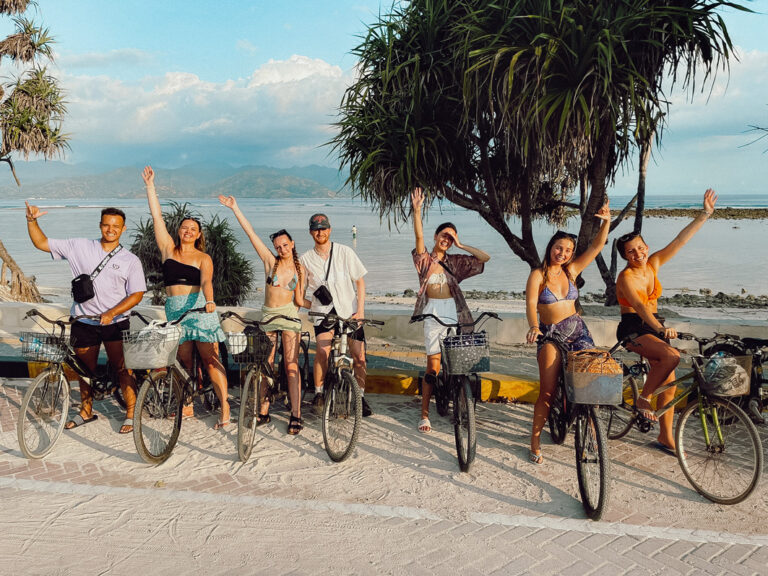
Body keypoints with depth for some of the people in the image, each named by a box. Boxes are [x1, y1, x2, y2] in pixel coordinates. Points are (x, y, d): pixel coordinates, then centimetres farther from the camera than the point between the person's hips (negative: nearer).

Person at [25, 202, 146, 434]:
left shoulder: (130, 260, -1)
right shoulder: (80, 247, 3)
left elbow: (136, 294, -6)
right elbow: (42, 243, 6)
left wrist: (111, 313, -18)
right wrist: (32, 220, -9)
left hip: (115, 322, -2)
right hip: (84, 322, 2)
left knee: (122, 368, -3)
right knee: (85, 369, 14)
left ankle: (131, 414, 9)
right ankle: (86, 411, 32)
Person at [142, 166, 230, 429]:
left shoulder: (203, 258, 5)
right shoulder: (168, 249, 12)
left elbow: (206, 282, -11)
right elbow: (157, 217, 10)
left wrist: (209, 301, -32)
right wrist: (150, 185, 9)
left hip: (200, 307, -3)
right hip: (175, 310, 3)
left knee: (209, 359, -8)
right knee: (184, 360, 5)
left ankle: (224, 407, -8)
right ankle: (187, 405, 15)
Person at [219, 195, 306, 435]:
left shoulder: (300, 269, 4)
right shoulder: (270, 261, 2)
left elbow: (299, 302, 7)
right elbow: (250, 232, -4)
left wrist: (298, 289, -10)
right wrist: (235, 208, -7)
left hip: (289, 315, -2)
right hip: (268, 315, 2)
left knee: (291, 366, -7)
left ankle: (296, 415, -6)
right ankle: (263, 413, 16)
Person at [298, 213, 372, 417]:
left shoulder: (345, 252, 1)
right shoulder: (306, 258, 4)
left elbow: (359, 281, 3)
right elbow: (300, 290, 12)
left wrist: (360, 310, -4)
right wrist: (306, 303, -6)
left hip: (349, 311, 0)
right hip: (323, 312, 0)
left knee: (359, 356, -4)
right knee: (322, 351, -19)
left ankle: (361, 396, 14)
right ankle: (318, 393, 0)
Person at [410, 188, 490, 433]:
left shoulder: (454, 262, 10)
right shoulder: (425, 259, 3)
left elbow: (485, 258, 4)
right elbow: (419, 237, -15)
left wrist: (460, 245, 0)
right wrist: (417, 211, -26)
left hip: (454, 314, 3)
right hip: (433, 315, -3)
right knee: (433, 366, -5)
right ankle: (424, 414, 3)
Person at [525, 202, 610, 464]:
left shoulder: (571, 271, 8)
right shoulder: (538, 275, -3)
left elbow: (596, 246, 3)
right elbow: (530, 304, -15)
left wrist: (606, 222, -11)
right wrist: (533, 326, -33)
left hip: (578, 330, 4)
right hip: (550, 335, -4)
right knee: (547, 391, -10)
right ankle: (535, 442, 1)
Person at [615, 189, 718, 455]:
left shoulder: (653, 264, 2)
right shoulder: (626, 277, -17)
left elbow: (680, 240, 0)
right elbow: (640, 307, -30)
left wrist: (705, 214, -4)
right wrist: (662, 329, -43)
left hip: (654, 326, 7)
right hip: (632, 329, -7)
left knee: (669, 383, 3)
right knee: (671, 356, -31)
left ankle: (665, 438, 14)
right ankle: (643, 399, -11)